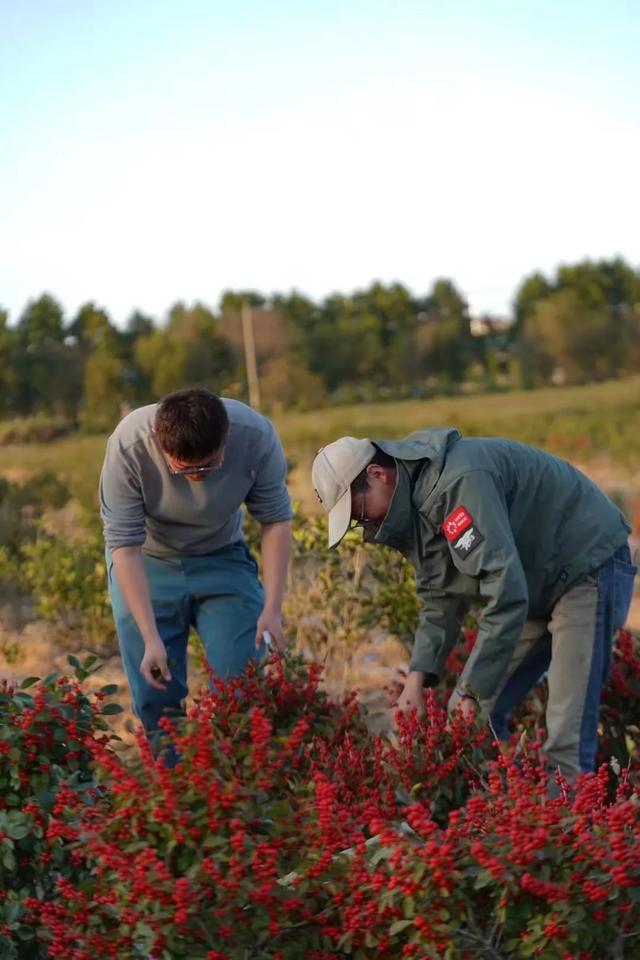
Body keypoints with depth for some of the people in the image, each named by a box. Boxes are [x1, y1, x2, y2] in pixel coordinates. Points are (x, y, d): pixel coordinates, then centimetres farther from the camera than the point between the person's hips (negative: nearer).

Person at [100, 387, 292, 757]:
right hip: (146, 564, -1)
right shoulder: (127, 447, -32)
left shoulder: (256, 436, -28)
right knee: (156, 691, -4)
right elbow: (124, 546, -27)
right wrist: (151, 639, -30)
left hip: (222, 557, 1)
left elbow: (276, 520, -13)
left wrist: (273, 608, -18)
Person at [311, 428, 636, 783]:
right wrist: (418, 677, -8)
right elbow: (440, 598, 6)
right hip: (536, 582, 10)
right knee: (475, 715, 6)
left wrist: (473, 691, -29)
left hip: (588, 567, -10)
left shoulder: (458, 481, -30)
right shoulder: (411, 502, 1)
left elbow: (506, 591, -34)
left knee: (566, 739, -16)